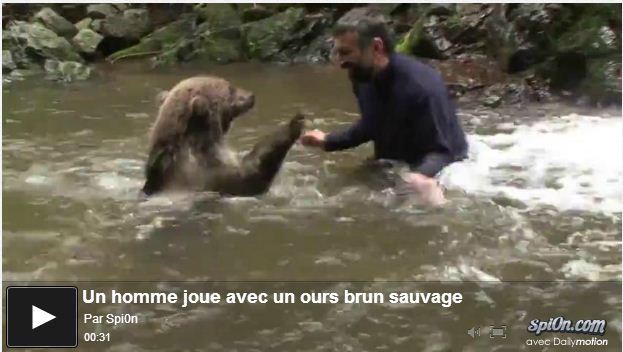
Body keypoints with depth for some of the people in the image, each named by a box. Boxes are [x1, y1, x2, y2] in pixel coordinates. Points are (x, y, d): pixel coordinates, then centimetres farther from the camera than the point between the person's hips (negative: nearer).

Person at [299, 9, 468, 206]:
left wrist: (422, 177, -52)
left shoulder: (422, 85, -30)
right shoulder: (363, 79, -6)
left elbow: (441, 152, -31)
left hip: (438, 169, -7)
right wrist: (329, 142, 17)